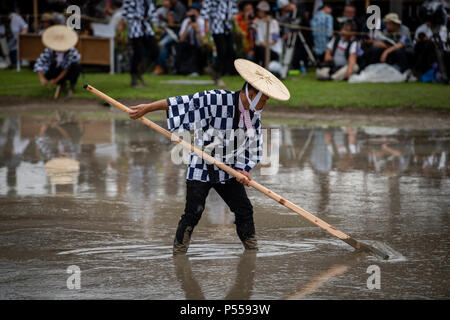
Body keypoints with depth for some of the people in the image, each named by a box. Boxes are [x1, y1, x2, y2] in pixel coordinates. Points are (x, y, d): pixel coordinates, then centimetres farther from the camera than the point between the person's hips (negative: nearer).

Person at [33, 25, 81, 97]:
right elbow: (39, 63, -28)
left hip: (68, 72, -2)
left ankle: (72, 87, -10)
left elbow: (67, 68, -27)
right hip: (56, 69, 2)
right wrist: (42, 78, -42)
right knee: (47, 75, -29)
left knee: (76, 65, -35)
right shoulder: (49, 50, -25)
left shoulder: (71, 50, -30)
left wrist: (56, 80, -30)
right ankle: (62, 83, 5)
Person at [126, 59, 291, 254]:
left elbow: (254, 147, 7)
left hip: (228, 172, 6)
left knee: (244, 210, 6)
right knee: (193, 214, -7)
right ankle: (178, 253, 4)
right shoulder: (218, 100, -21)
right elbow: (183, 102, -18)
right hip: (201, 170, -6)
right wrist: (148, 108, -16)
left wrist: (244, 170, -10)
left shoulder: (254, 114, 0)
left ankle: (252, 251, 19)